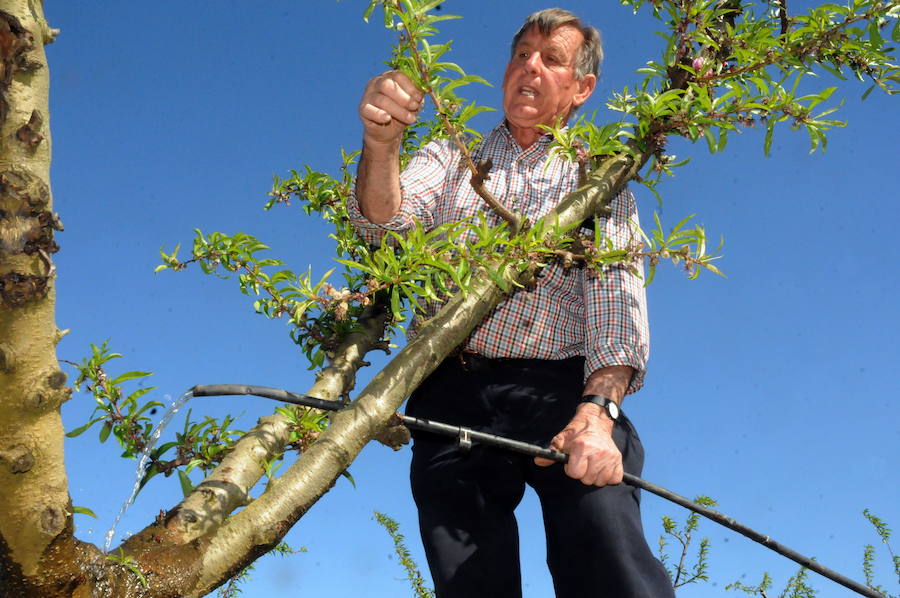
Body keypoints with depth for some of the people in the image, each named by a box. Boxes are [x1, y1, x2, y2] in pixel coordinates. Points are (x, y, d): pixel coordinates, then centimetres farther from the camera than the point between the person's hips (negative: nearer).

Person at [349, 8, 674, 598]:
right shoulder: (450, 158, 21)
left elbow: (616, 302, 1)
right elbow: (384, 222, 1)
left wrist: (598, 410, -18)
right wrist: (381, 142, -22)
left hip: (564, 389, -1)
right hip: (454, 390, 2)